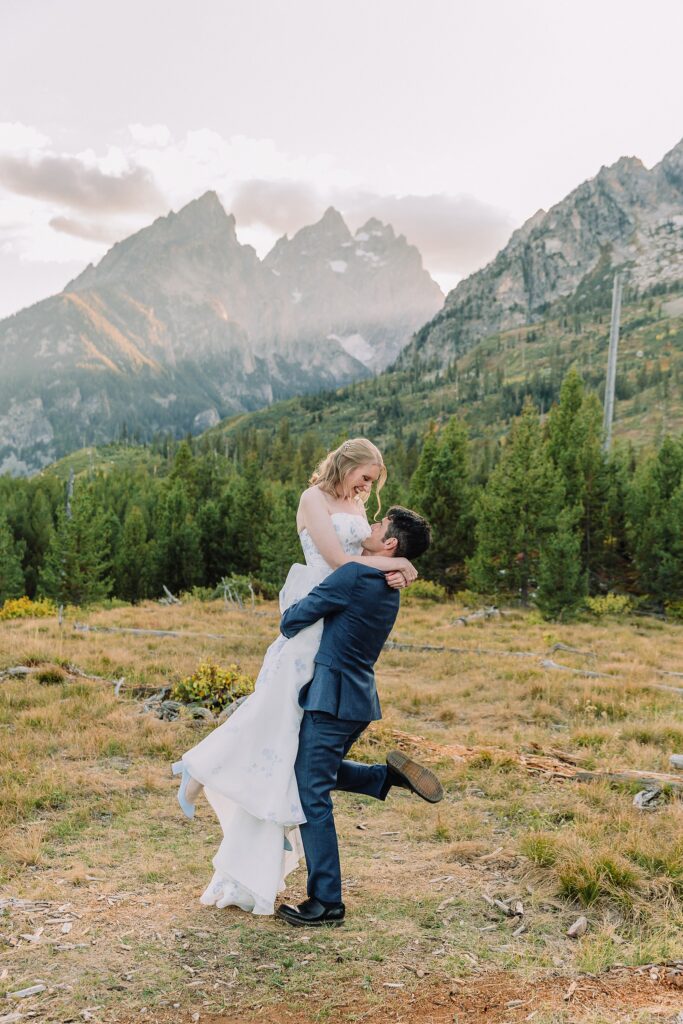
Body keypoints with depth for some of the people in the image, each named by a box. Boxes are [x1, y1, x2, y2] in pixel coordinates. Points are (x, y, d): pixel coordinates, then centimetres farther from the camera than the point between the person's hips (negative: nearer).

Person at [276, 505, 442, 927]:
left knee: (312, 794, -1)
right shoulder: (390, 587, 11)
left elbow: (294, 619, -12)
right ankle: (391, 774, 15)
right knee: (320, 774, 27)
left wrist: (288, 627, 8)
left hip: (332, 698, -9)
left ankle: (327, 902, 6)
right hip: (359, 698, 9)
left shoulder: (356, 575, -16)